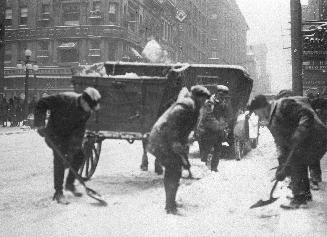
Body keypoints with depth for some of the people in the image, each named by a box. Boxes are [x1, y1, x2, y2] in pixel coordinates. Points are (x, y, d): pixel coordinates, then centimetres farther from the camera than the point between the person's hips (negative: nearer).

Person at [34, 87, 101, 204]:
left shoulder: (87, 111, -11)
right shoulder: (64, 99, -31)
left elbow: (80, 129, -11)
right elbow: (41, 103, -25)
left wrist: (74, 146, -21)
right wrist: (40, 124, -28)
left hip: (69, 134, 7)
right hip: (54, 132, -6)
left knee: (79, 155, 6)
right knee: (60, 158, -18)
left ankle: (69, 183, 27)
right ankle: (58, 193, -13)